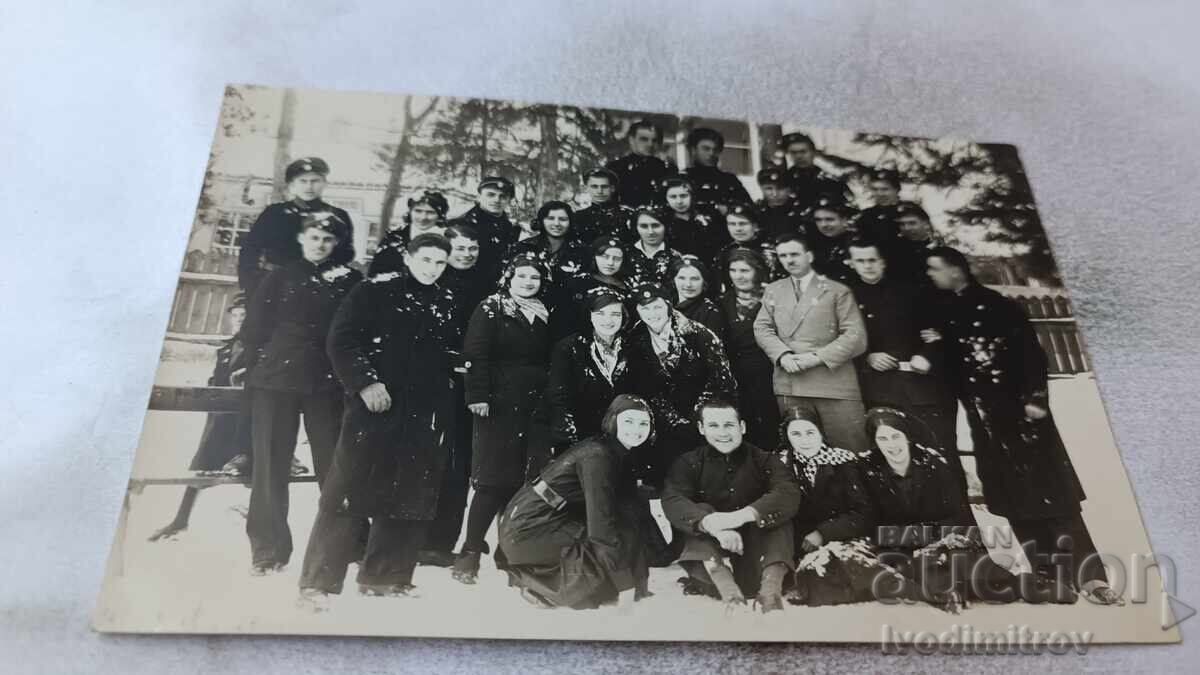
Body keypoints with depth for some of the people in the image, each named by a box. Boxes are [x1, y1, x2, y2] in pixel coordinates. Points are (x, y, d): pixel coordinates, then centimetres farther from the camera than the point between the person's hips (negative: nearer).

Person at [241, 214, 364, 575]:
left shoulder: (349, 280, 9)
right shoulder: (279, 277, 10)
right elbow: (253, 329, 6)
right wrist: (269, 360, 2)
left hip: (326, 383, 0)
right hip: (276, 381, 1)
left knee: (333, 464, -1)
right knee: (271, 464, 2)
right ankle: (268, 549, 11)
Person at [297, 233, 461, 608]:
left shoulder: (447, 302, 14)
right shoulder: (376, 290, 0)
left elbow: (453, 353, 20)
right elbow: (342, 338, -7)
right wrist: (365, 382, -16)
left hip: (427, 414, 5)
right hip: (376, 405, -5)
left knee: (411, 495, 7)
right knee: (349, 490, -3)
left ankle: (383, 576, 20)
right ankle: (319, 580, 4)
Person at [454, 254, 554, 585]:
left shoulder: (545, 314, 15)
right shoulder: (490, 309, 0)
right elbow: (475, 354, -9)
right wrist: (478, 396, -18)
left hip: (536, 407, 5)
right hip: (499, 405, -5)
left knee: (525, 480, 3)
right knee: (494, 478, -7)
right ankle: (470, 551, 0)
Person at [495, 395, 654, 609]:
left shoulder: (616, 453, 9)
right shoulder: (597, 454, -19)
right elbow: (601, 524, -24)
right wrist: (625, 582, -21)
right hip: (528, 530, -9)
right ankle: (541, 587, -5)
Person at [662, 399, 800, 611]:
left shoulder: (763, 459, 3)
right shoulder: (688, 463, 3)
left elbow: (789, 494, -18)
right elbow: (672, 502, -17)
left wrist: (742, 515, -36)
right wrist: (713, 525, -38)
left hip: (757, 551, 0)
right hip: (710, 554, 0)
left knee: (777, 512, -20)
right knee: (701, 512, -23)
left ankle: (770, 591, -36)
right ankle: (729, 593, -40)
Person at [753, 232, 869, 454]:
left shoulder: (838, 291, 6)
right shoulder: (773, 290, 18)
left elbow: (856, 336, -3)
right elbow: (762, 328, 9)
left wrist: (818, 357, -13)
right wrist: (783, 355, -10)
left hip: (835, 383, -2)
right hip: (789, 385, 3)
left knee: (849, 452, -3)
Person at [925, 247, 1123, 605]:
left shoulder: (996, 305, -6)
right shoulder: (946, 314, 10)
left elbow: (1030, 351, -10)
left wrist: (1035, 397, -17)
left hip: (1018, 409, -5)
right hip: (985, 419, 5)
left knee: (1050, 491, -4)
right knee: (1016, 500, 4)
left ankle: (1089, 575, 1)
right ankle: (1051, 576, 10)